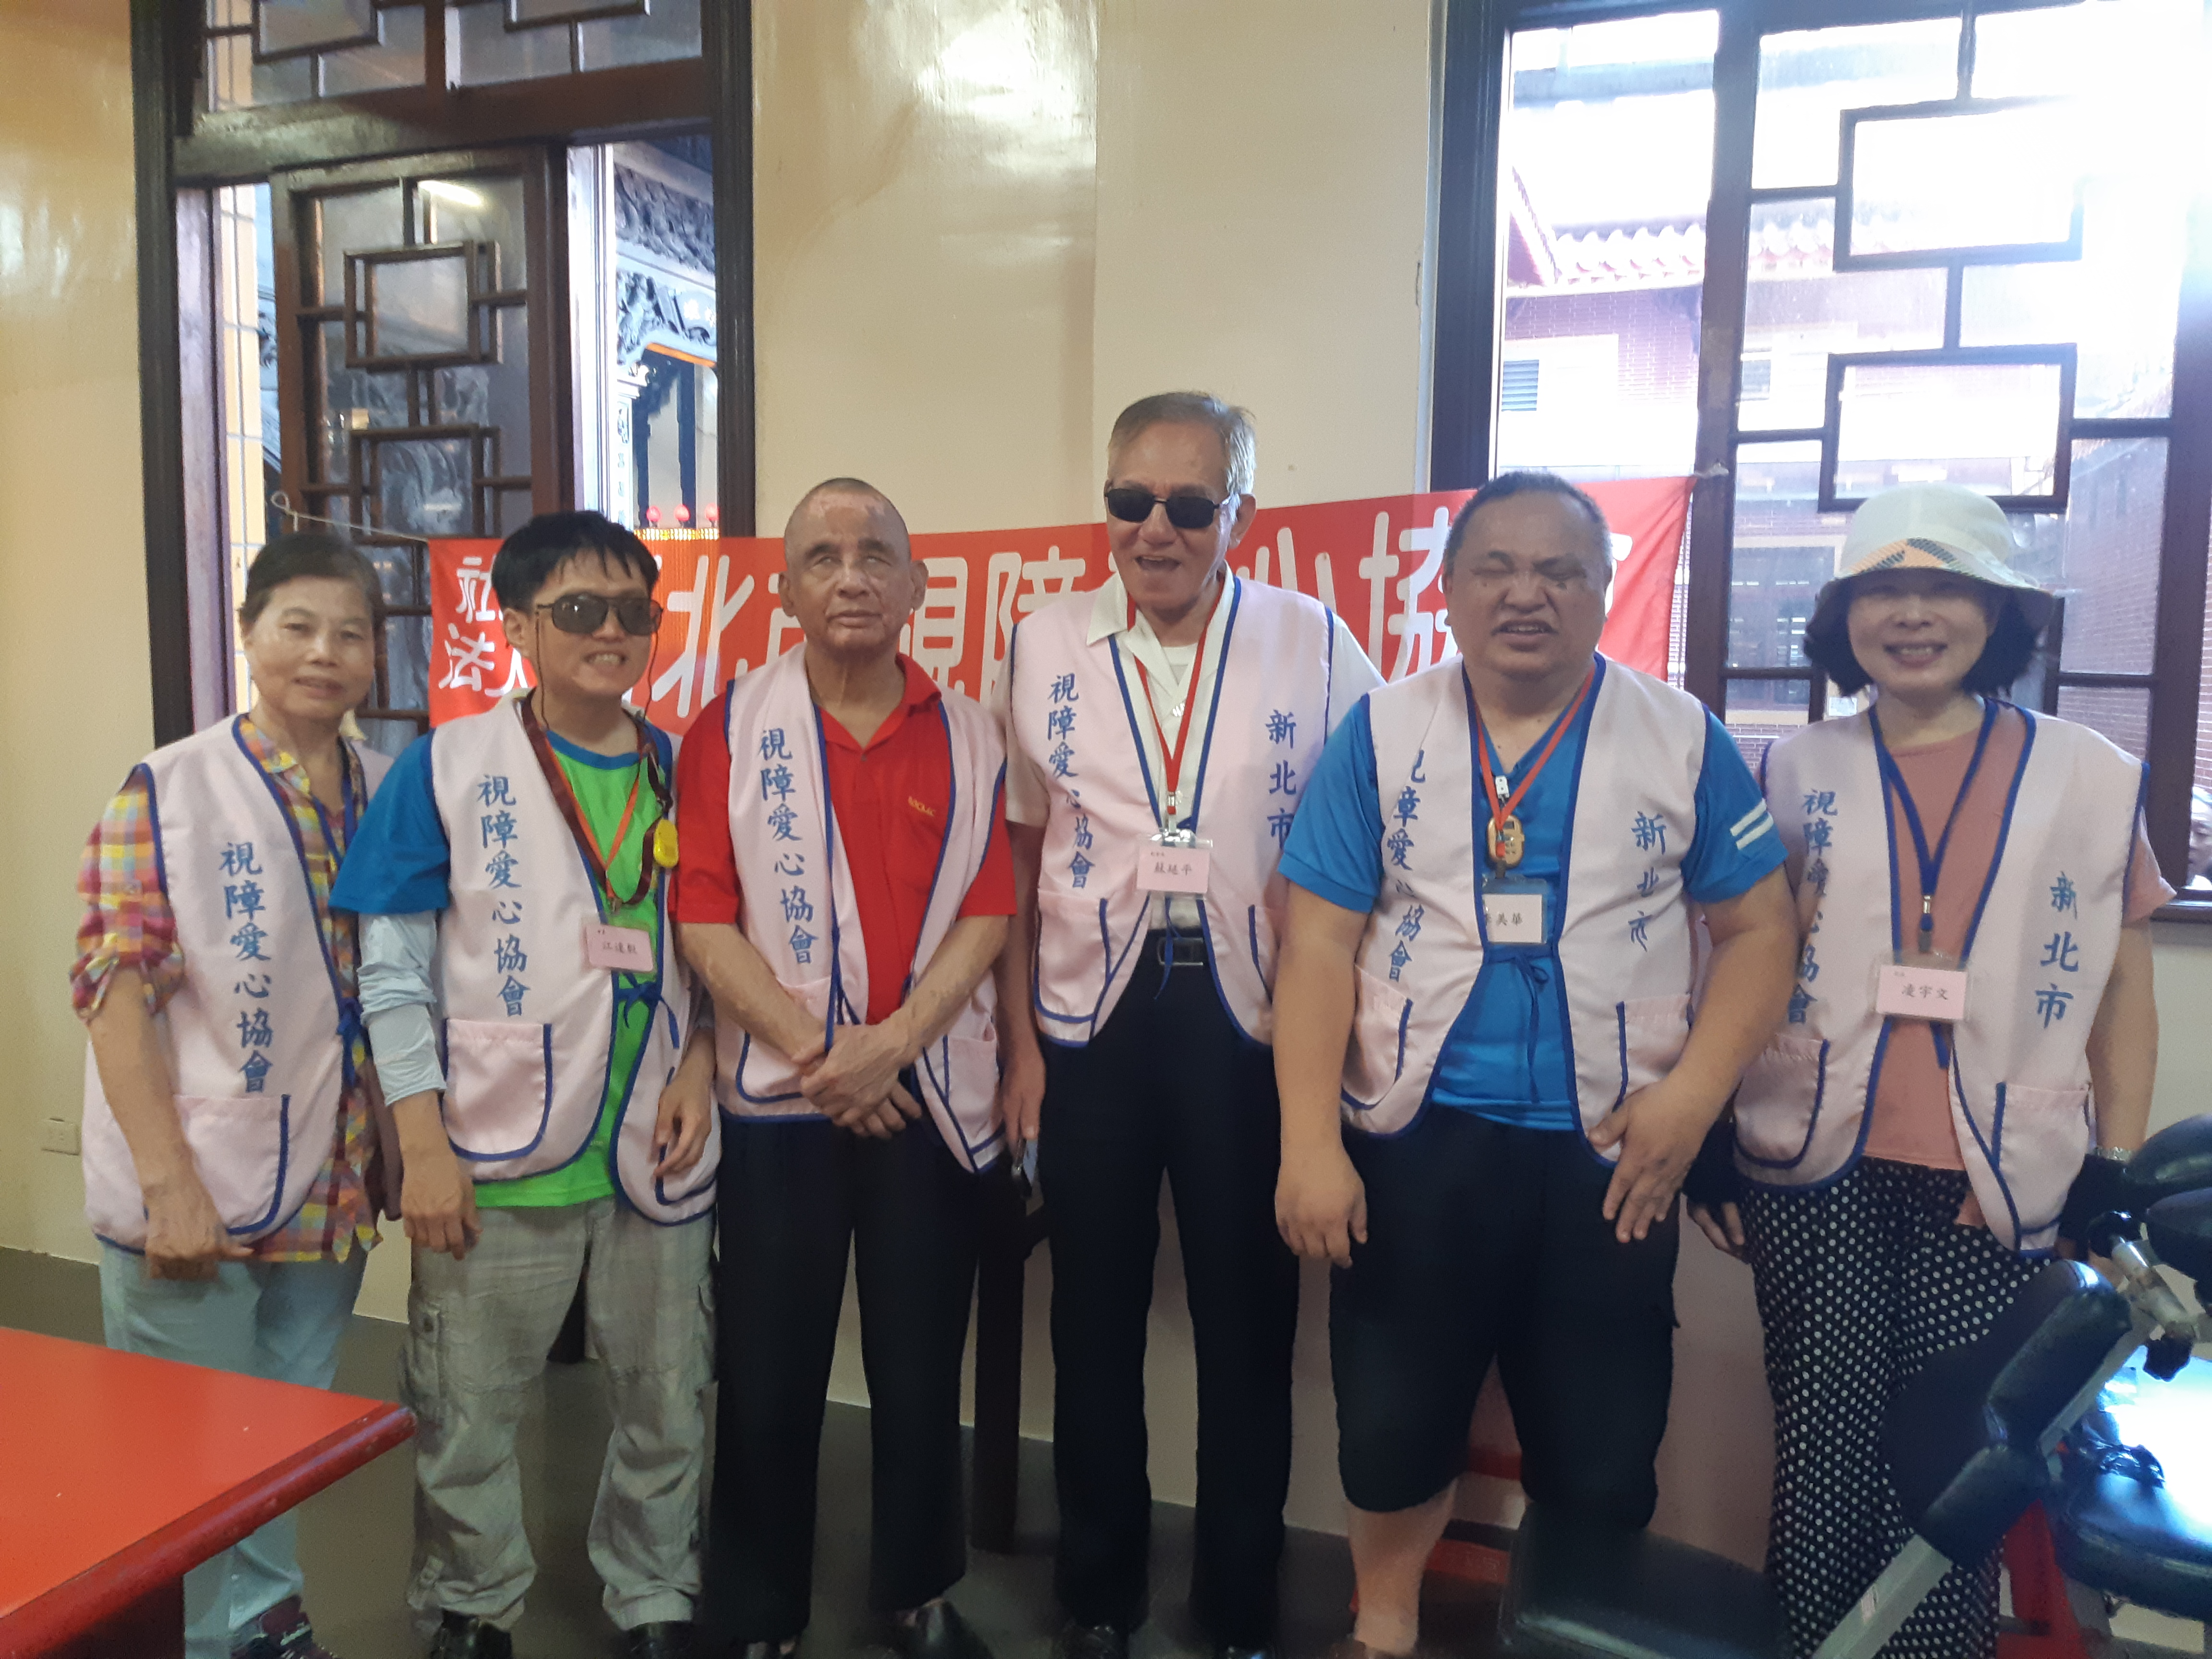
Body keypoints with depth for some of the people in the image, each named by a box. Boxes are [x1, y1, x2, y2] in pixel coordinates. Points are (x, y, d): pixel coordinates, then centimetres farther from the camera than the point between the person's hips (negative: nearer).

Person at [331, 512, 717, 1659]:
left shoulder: (682, 773, 5)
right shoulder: (447, 766, -4)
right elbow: (393, 970, -5)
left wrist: (699, 1061, -5)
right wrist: (424, 1146, -8)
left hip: (657, 1151, 3)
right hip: (500, 1160, -2)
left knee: (667, 1403, 14)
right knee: (466, 1408, 11)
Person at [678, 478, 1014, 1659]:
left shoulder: (971, 736, 4)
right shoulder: (732, 729, -1)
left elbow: (988, 913, -2)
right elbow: (703, 919, -7)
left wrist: (891, 1044, -14)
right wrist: (815, 1052, -14)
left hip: (934, 1095, 2)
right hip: (777, 1098, -1)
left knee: (921, 1367, 12)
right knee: (769, 1375, 9)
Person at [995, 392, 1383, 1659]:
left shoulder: (1317, 647, -2)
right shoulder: (1045, 647, 3)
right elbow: (1016, 858, 6)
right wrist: (1017, 1038, 3)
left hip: (1253, 1022, -1)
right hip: (1089, 1022, 2)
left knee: (1250, 1323, 11)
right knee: (1095, 1320, 14)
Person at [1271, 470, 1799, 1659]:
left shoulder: (1681, 738, 0)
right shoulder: (1382, 733, -2)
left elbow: (1757, 928, 2)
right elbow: (1319, 942, -5)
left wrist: (1694, 1095, -11)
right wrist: (1309, 1145, -12)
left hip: (1607, 1150, 1)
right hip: (1413, 1135, 0)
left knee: (1602, 1455, 12)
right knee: (1392, 1420, 13)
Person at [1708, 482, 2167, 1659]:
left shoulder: (2091, 778, 4)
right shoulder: (1792, 772, 5)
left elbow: (2123, 994, 8)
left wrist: (2120, 1177, 4)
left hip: (1995, 1184, 0)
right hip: (1817, 1169, 1)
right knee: (1823, 1454, 4)